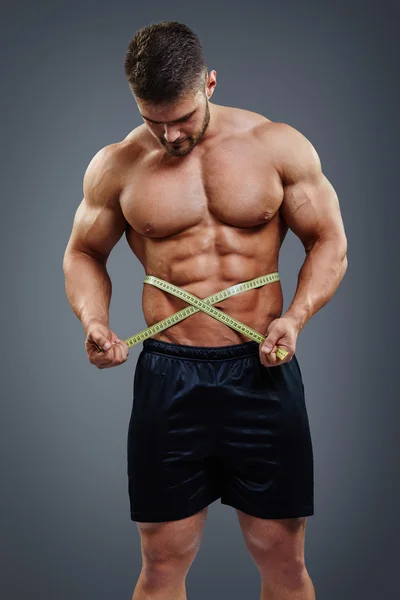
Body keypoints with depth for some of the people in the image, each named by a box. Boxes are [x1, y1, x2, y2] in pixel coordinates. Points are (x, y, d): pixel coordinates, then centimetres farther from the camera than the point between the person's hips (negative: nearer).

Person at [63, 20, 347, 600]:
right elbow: (84, 254, 14)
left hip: (262, 372, 0)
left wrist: (296, 317, -12)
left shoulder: (279, 146, -1)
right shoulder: (115, 167, 1)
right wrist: (94, 322, -6)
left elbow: (329, 243, 5)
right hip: (169, 376, 1)